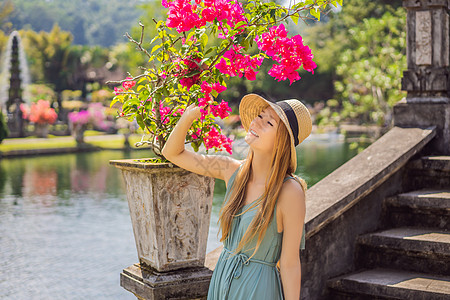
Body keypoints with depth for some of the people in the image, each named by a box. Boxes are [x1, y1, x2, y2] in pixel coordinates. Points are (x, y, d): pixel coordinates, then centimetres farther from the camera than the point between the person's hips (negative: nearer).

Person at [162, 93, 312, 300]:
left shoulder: (289, 191, -19)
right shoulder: (233, 170, -3)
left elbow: (290, 264, -14)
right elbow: (172, 153, 3)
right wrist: (189, 116, -13)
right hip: (222, 282, 6)